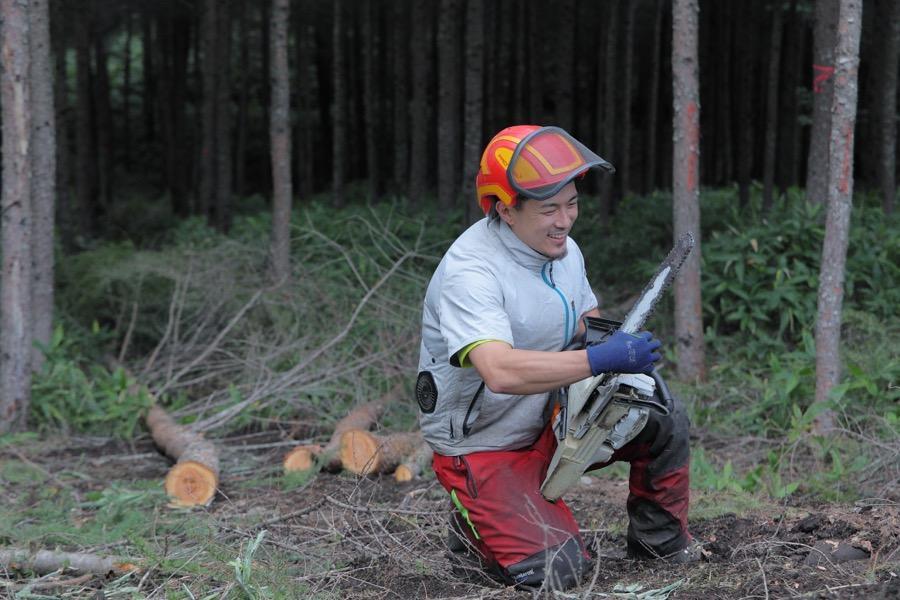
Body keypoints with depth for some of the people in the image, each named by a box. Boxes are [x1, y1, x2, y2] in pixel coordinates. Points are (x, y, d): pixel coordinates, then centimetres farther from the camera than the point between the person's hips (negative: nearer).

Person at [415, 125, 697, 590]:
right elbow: (500, 372, -42)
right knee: (555, 569, -18)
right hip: (480, 448, -8)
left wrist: (619, 341, -8)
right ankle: (476, 520, 12)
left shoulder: (564, 251, -1)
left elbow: (586, 320, 16)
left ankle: (660, 543, 15)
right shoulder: (471, 270, -29)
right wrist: (602, 359, -42)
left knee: (664, 422, -6)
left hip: (549, 426, 8)